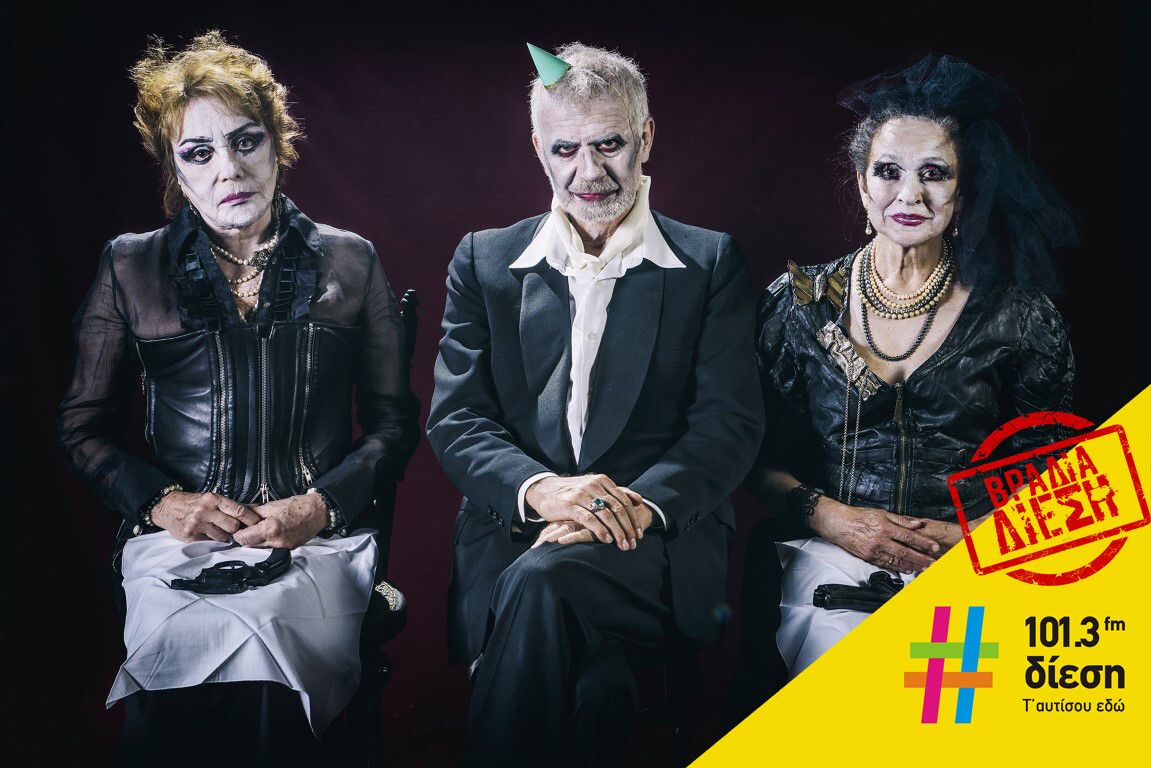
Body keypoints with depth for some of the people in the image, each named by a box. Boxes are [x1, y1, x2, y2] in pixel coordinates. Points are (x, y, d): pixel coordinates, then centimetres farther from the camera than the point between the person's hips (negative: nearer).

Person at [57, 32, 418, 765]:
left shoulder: (349, 260, 11)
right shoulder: (131, 269, 12)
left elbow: (394, 421, 12)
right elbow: (84, 425, 16)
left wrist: (320, 505, -6)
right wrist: (161, 500, -3)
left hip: (318, 535, 0)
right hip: (176, 534, 0)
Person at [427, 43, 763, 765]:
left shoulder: (712, 263, 10)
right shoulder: (485, 261, 15)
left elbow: (731, 423, 1)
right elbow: (455, 419, 6)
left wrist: (637, 507, -18)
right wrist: (541, 488, -15)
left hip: (658, 544, 0)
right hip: (514, 537, 1)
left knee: (544, 582, -34)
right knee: (596, 681, -33)